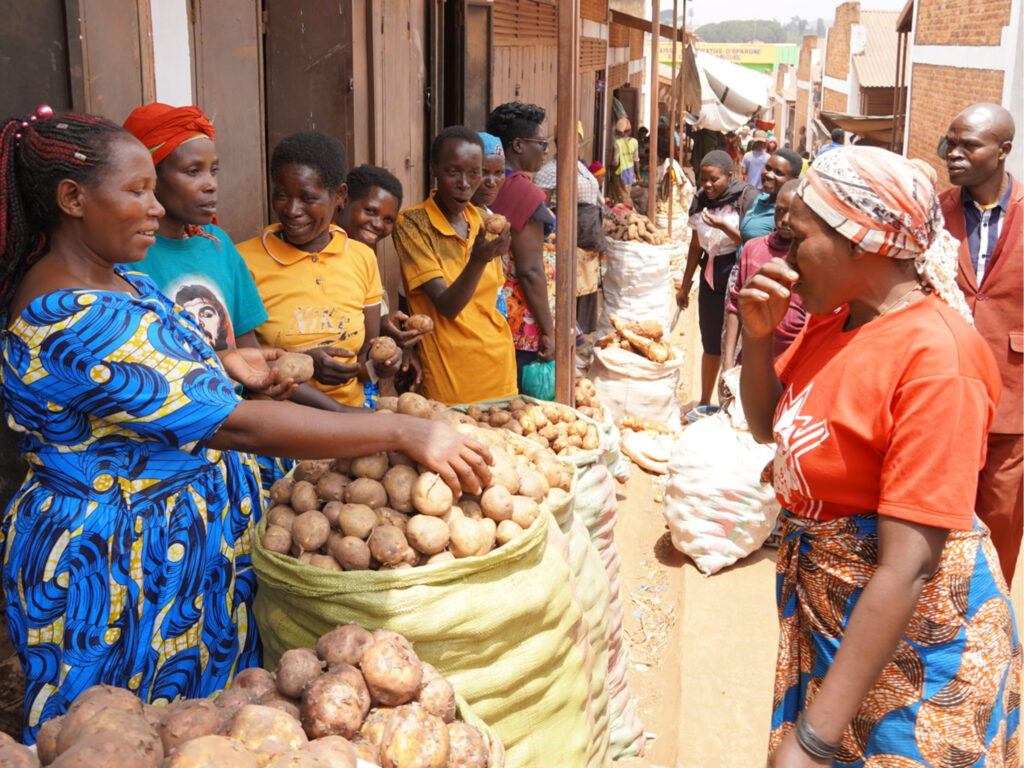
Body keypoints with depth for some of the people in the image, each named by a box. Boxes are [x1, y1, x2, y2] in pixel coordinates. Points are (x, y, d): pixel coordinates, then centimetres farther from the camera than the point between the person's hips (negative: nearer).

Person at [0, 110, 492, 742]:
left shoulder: (112, 280, 4)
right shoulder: (75, 321, -29)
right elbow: (234, 426, -33)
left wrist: (221, 364, 6)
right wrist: (403, 432, -31)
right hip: (123, 567, -9)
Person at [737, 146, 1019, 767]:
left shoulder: (935, 357, -27)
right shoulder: (832, 315, -1)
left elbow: (907, 569, -30)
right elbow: (767, 425, 13)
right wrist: (758, 336, -7)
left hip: (910, 626, -7)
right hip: (822, 603, 8)